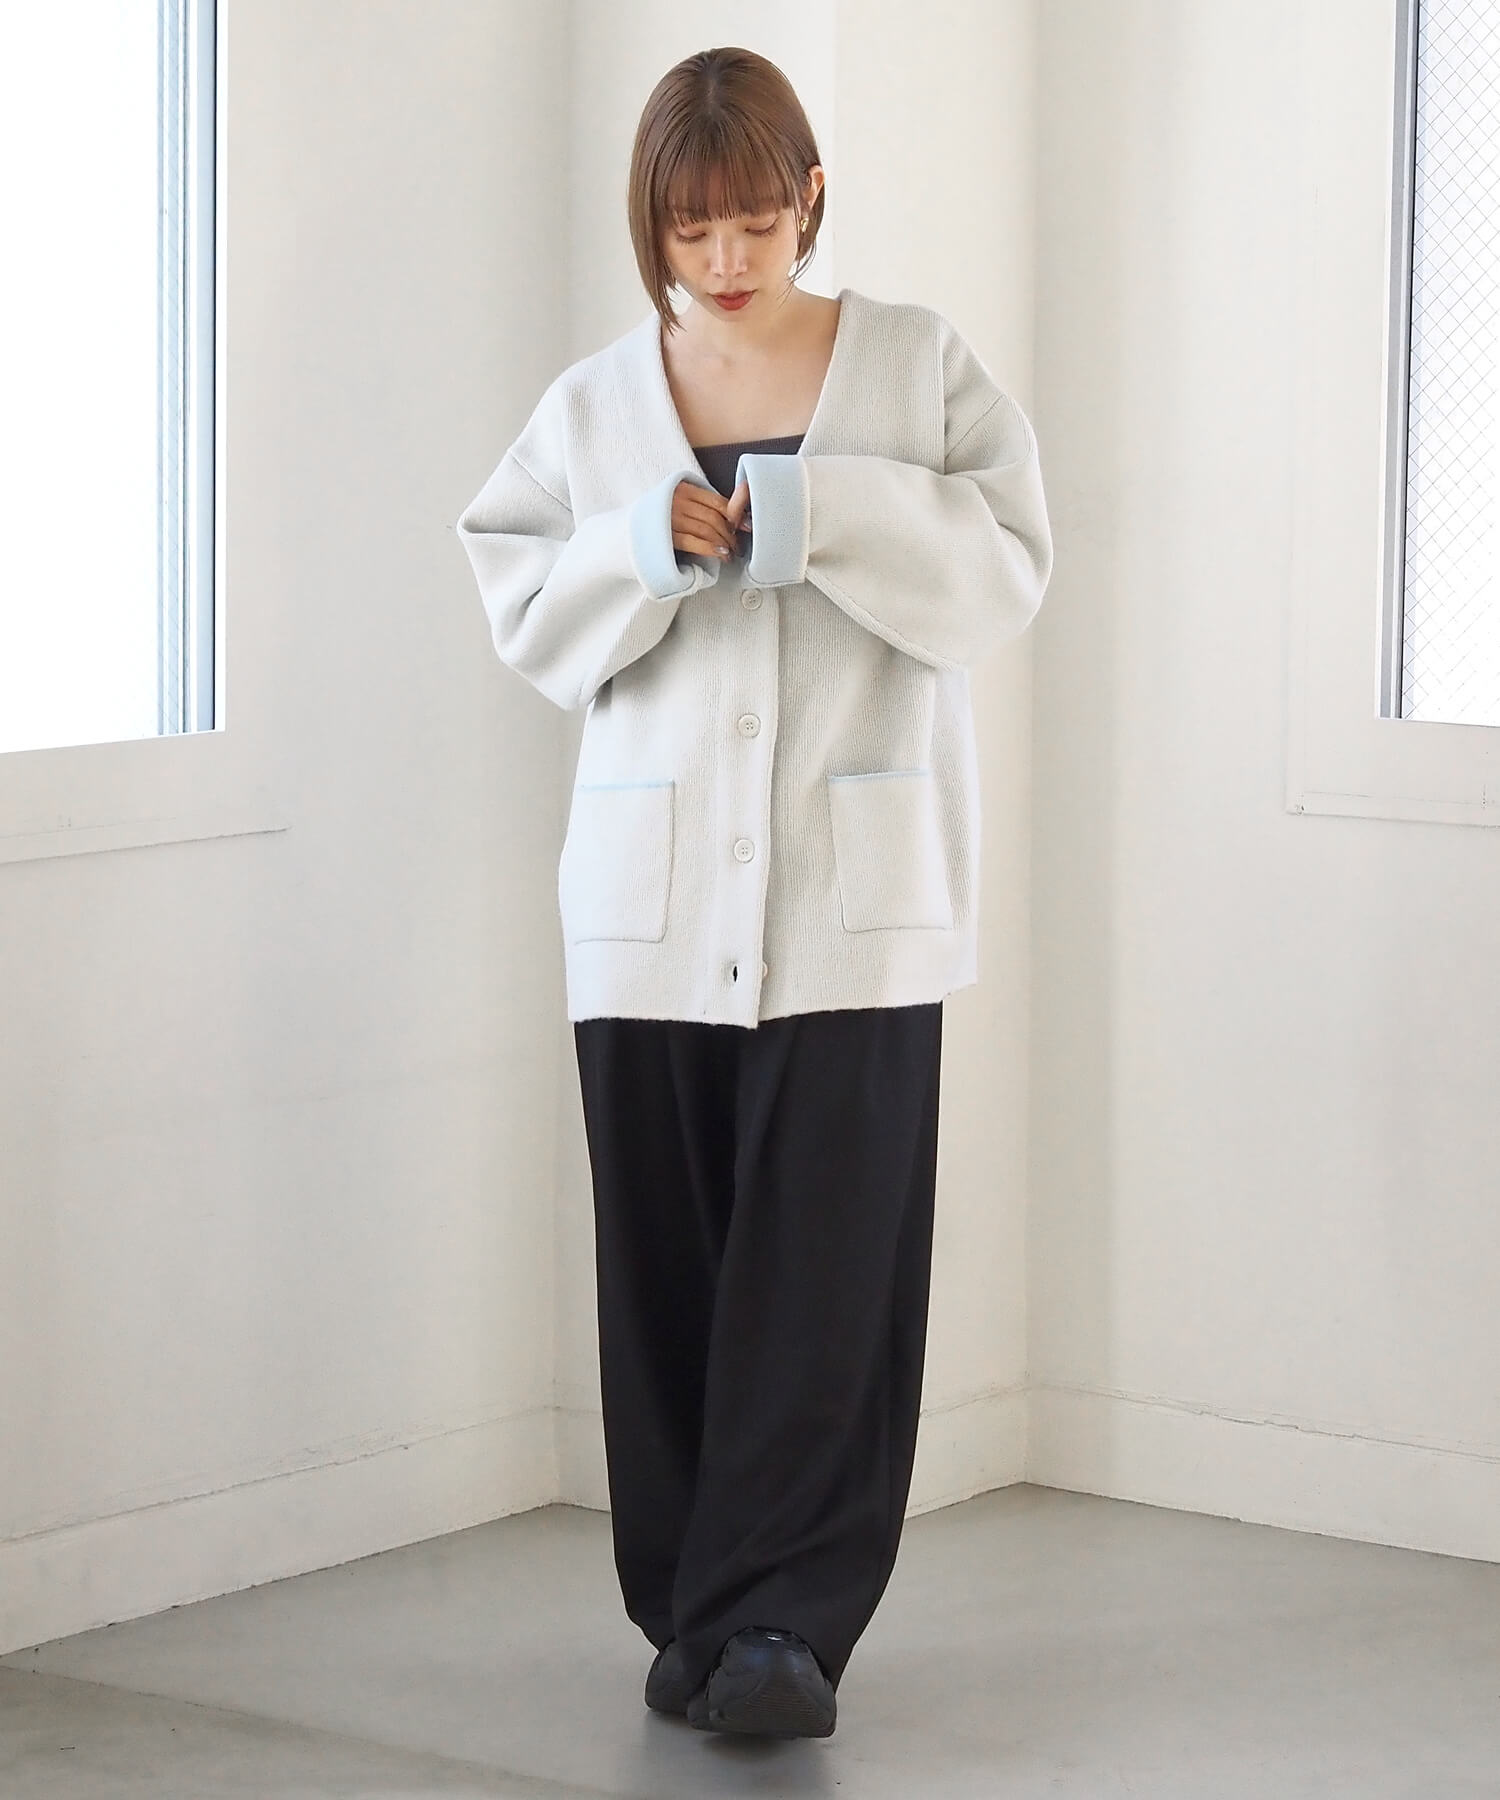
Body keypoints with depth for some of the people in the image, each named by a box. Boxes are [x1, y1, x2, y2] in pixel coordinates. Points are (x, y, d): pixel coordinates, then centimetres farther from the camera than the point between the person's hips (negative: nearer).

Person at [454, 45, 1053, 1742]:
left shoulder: (920, 365, 4)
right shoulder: (593, 406, 9)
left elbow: (1003, 577, -2)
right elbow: (528, 622, 8)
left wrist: (825, 509, -16)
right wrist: (648, 549, -11)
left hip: (857, 887, -2)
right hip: (653, 892, 2)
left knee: (827, 1255, -7)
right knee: (664, 1263, 3)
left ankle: (783, 1616, -3)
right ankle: (686, 1611, 14)